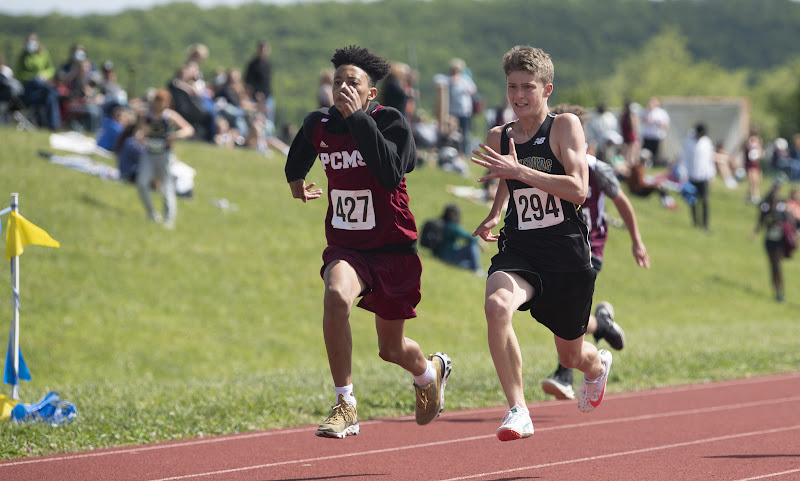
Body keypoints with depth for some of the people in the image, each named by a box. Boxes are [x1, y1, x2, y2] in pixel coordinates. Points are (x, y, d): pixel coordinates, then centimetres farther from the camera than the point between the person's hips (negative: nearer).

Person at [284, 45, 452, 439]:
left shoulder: (391, 122, -15)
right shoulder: (318, 125, -2)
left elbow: (391, 173, -34)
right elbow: (300, 150, 25)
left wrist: (357, 118, -32)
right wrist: (295, 178, 18)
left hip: (393, 248, -2)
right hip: (344, 247, 2)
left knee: (391, 349, 10)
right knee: (336, 296, -33)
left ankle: (429, 370, 50)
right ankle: (345, 406, -23)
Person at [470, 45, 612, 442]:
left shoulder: (565, 126, -8)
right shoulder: (498, 138, 5)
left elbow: (578, 189, -21)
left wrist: (519, 171, -27)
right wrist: (493, 217, 7)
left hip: (567, 253, -2)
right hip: (519, 249, 2)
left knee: (570, 356, 14)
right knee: (496, 305, -33)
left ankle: (598, 365, 55)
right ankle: (517, 410, -29)